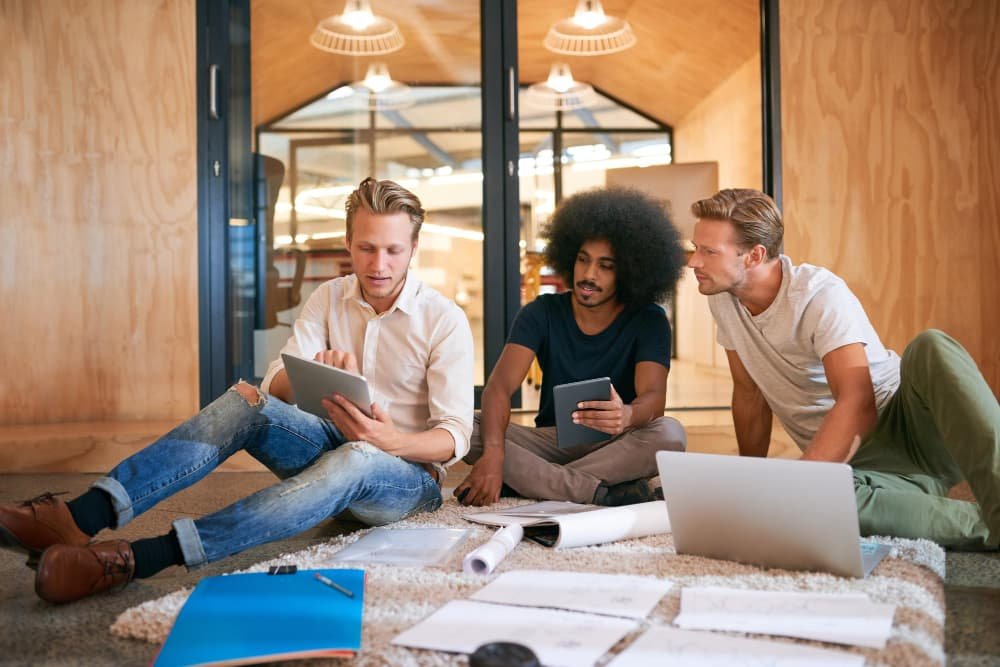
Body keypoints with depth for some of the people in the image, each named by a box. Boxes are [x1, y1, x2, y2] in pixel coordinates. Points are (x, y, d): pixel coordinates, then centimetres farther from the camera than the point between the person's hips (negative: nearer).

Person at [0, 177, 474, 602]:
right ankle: (84, 515, -38)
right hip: (335, 446, 4)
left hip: (410, 474, -4)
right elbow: (276, 388, -4)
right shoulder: (328, 299, 3)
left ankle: (143, 556, -48)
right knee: (247, 401, -24)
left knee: (355, 460, -40)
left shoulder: (445, 320, -9)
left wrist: (393, 442, -34)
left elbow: (454, 436, -13)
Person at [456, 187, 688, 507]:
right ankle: (601, 493, -32)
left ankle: (535, 481, -28)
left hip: (615, 447, -1)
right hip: (552, 441, 2)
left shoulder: (649, 321, -5)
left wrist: (626, 416, -47)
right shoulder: (543, 313, -2)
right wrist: (493, 454, -35)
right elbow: (499, 386, -15)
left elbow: (653, 396, -20)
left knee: (670, 433, -33)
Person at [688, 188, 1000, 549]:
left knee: (931, 348, -36)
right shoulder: (723, 299, 1)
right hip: (859, 459, 3)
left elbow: (857, 404, -30)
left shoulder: (821, 294, -18)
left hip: (911, 424, -3)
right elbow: (749, 393, 11)